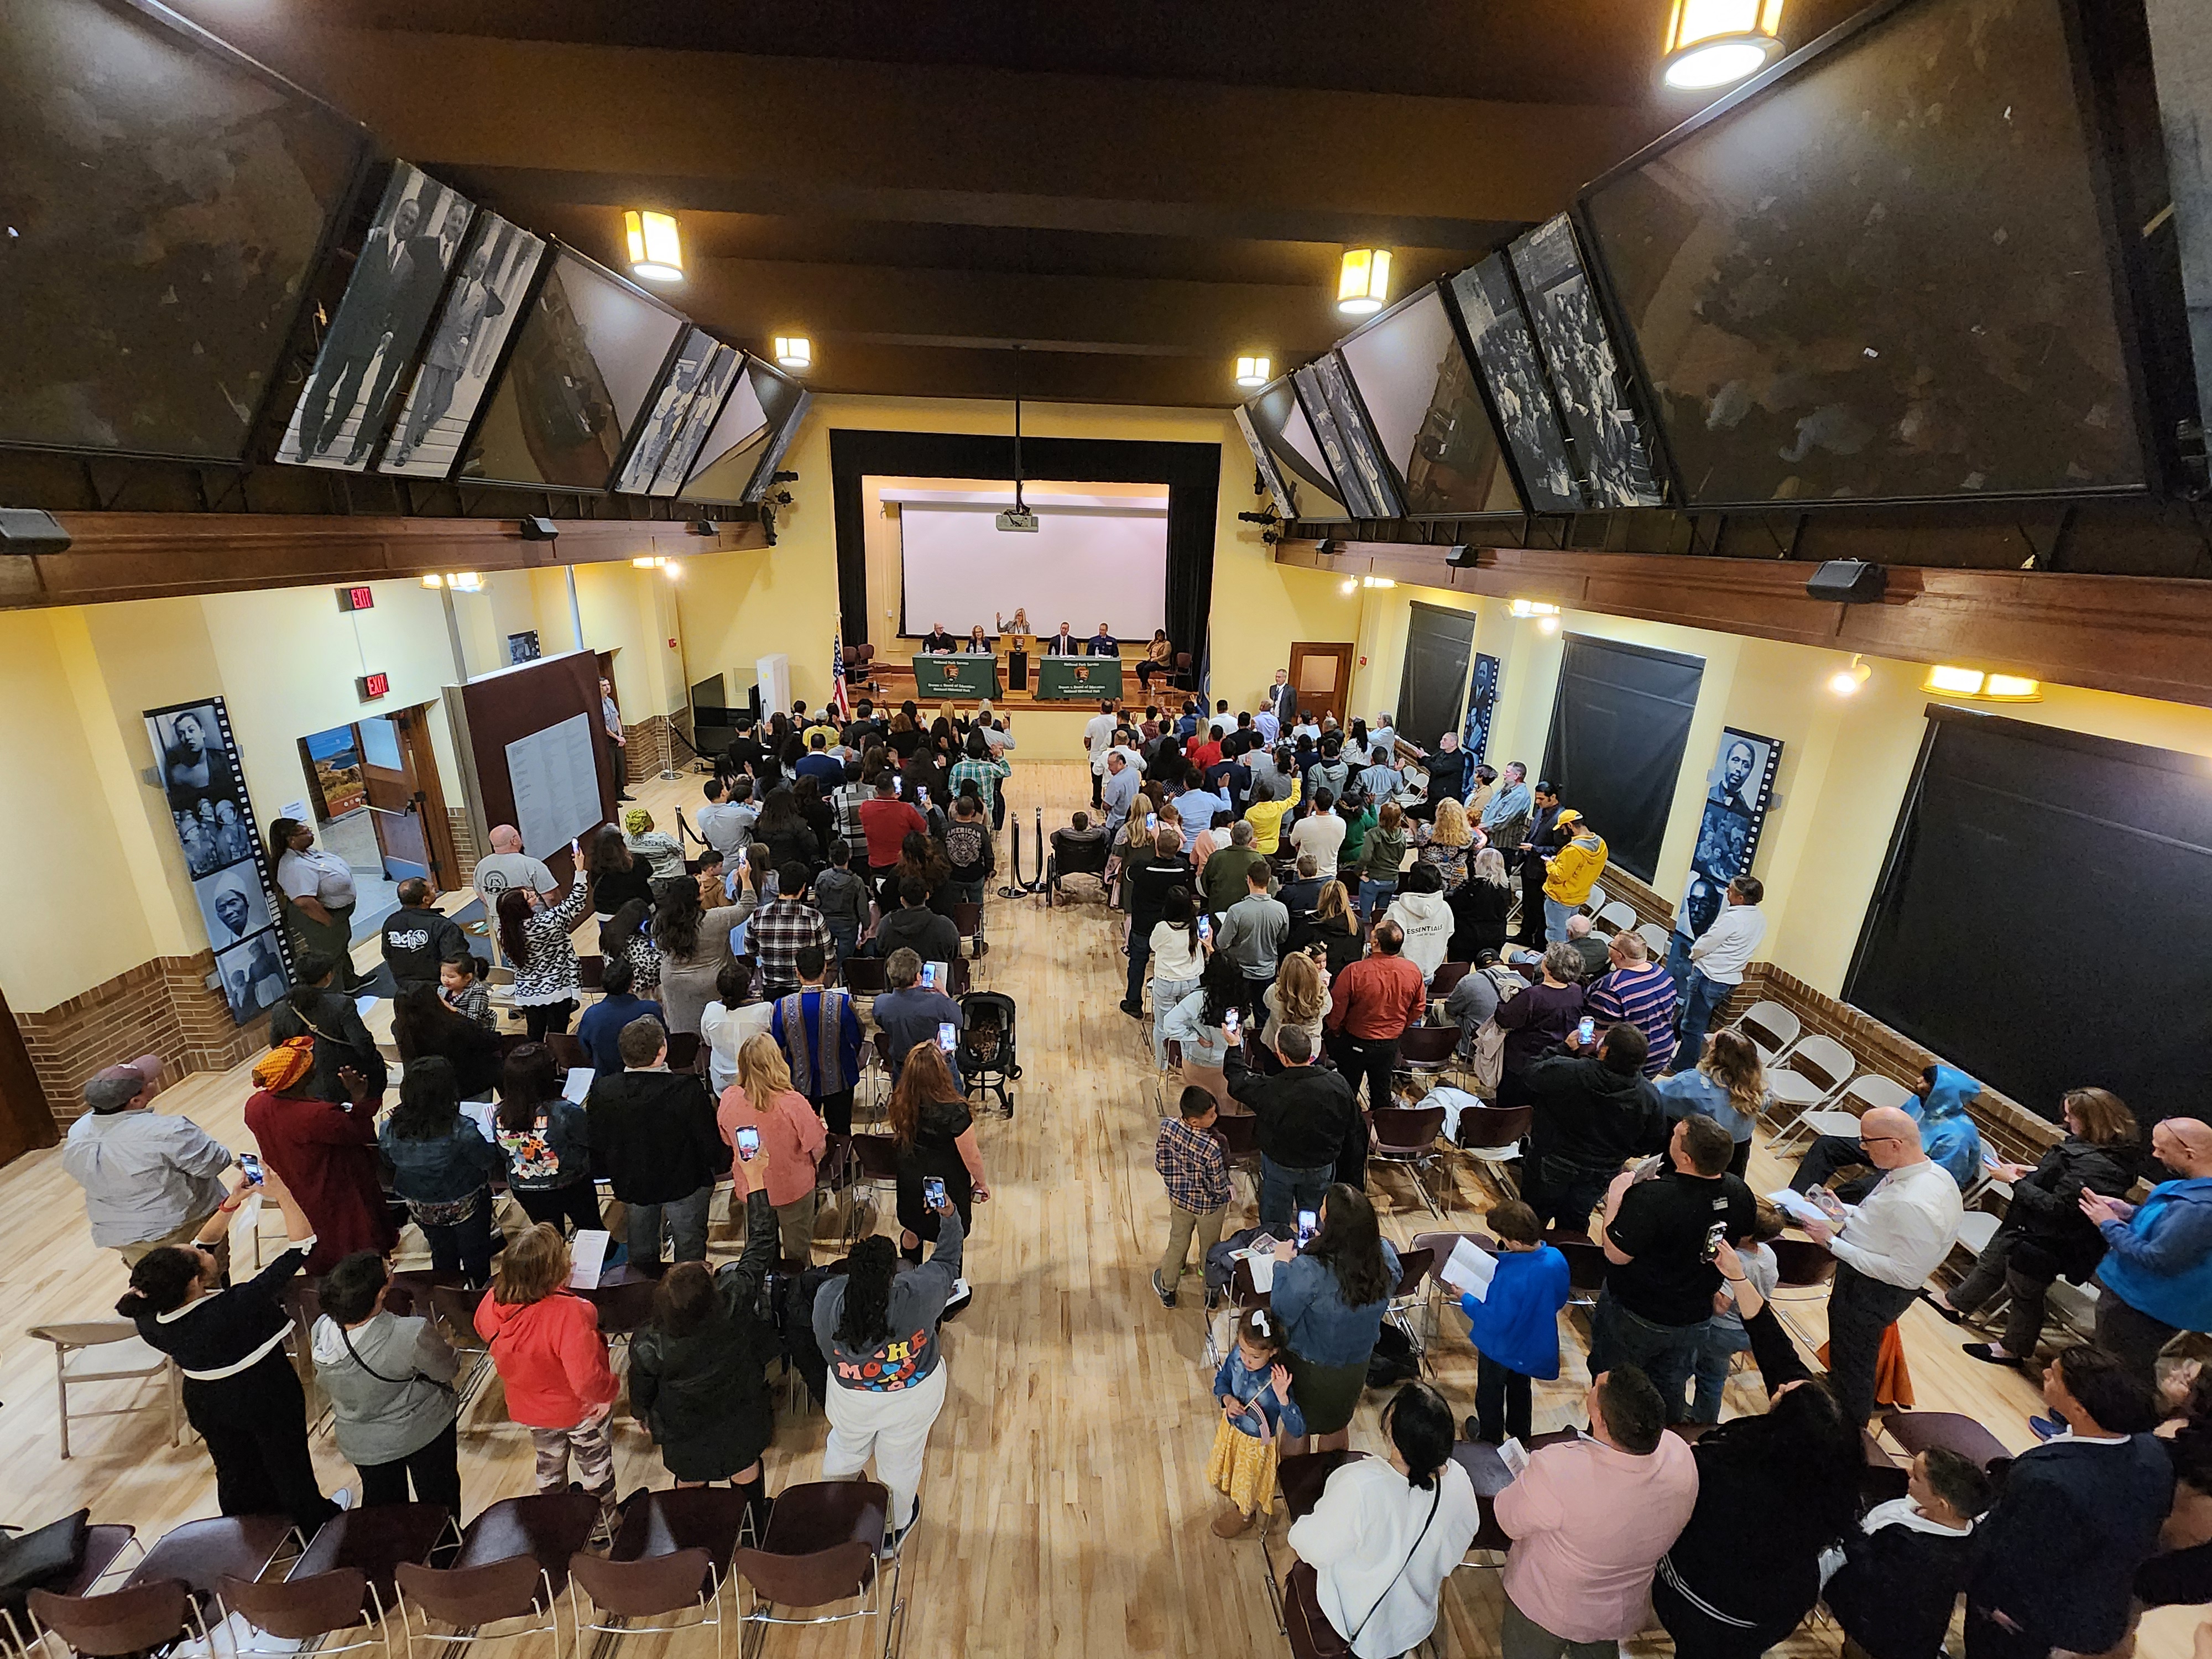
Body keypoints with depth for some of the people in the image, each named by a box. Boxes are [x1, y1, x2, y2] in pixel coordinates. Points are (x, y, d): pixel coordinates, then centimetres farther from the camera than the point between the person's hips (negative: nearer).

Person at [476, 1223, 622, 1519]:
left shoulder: (493, 1301, -25)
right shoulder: (567, 1312, -43)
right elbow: (587, 1380, -40)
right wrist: (612, 1389, -18)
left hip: (530, 1408, 5)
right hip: (578, 1410, -4)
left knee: (549, 1465, 32)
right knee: (595, 1466, 25)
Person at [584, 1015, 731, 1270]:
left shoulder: (602, 1091, -20)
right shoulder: (688, 1089, -32)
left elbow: (594, 1143, -6)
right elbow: (710, 1138, -21)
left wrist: (607, 1172, 14)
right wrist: (721, 1166, 0)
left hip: (630, 1184, 4)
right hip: (685, 1182, -4)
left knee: (641, 1253, 28)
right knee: (689, 1249, 20)